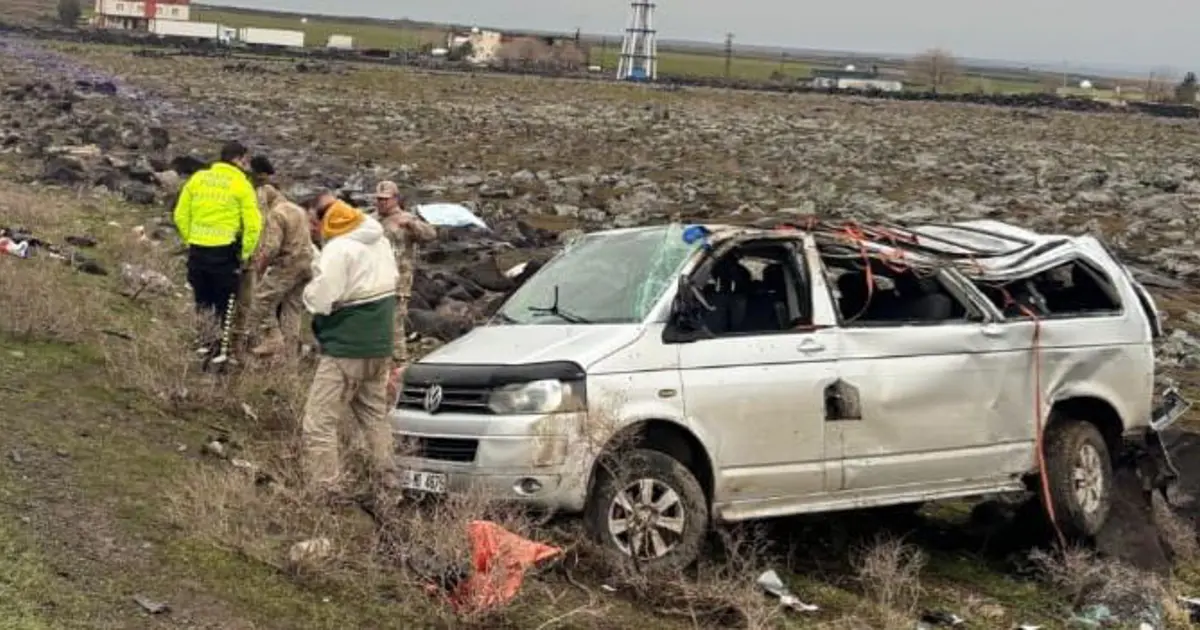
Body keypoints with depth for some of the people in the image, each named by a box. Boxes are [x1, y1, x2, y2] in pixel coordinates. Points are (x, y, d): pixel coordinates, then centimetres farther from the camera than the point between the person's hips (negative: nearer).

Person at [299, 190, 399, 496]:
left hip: (346, 348, -9)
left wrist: (310, 289, -1)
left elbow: (319, 301, -20)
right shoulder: (379, 240, 10)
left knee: (319, 423, -7)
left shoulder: (339, 249, -19)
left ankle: (325, 490, -11)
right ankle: (389, 479, 26)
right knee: (375, 414, 22)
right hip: (379, 344, 9)